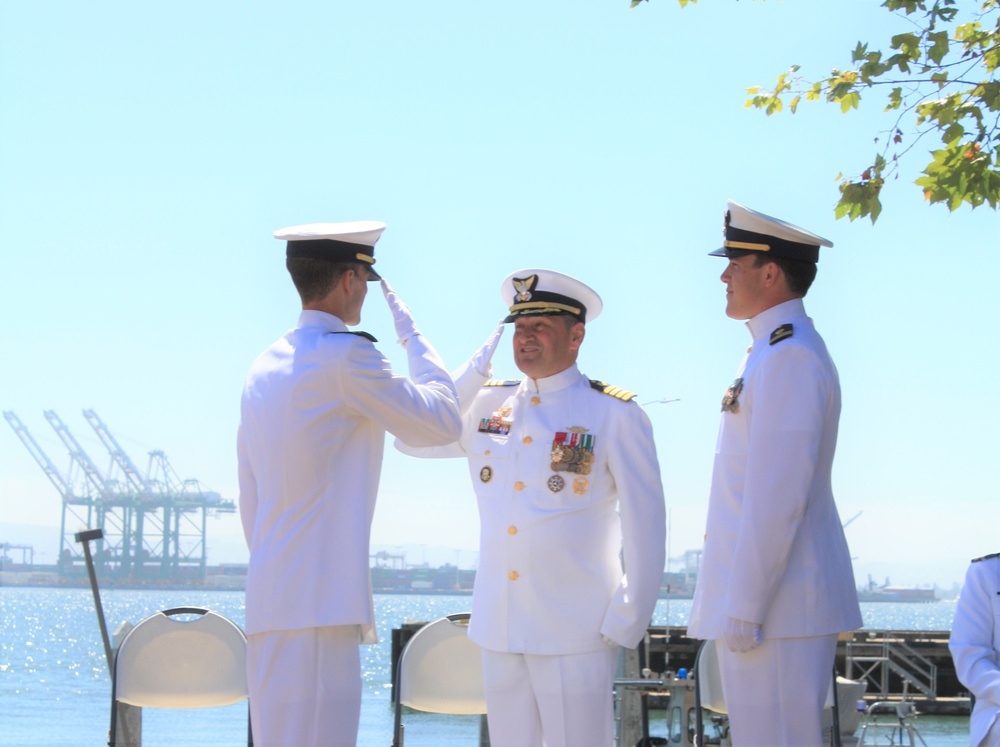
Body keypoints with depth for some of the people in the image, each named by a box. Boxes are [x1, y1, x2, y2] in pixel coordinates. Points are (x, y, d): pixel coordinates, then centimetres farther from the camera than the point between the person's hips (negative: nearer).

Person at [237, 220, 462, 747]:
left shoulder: (264, 369, 18)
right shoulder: (346, 355, -10)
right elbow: (441, 421, 0)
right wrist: (411, 333, 12)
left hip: (269, 601, 9)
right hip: (317, 604, -9)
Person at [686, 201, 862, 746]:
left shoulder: (788, 357, -15)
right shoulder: (773, 353, 17)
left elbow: (777, 497, -21)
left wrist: (743, 611, -20)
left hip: (776, 605, -10)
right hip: (784, 604, 10)